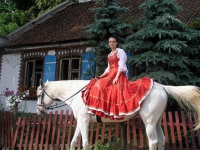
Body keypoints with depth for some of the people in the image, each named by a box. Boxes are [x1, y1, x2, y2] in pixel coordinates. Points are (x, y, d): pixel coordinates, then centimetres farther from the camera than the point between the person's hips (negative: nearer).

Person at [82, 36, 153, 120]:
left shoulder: (120, 51, -2)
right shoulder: (109, 54, 20)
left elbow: (121, 66, -12)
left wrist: (116, 77, -22)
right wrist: (101, 76, 10)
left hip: (119, 75, -8)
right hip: (110, 75, 8)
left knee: (115, 92, -25)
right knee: (98, 87, -6)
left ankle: (117, 112, -23)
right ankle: (100, 110, -2)